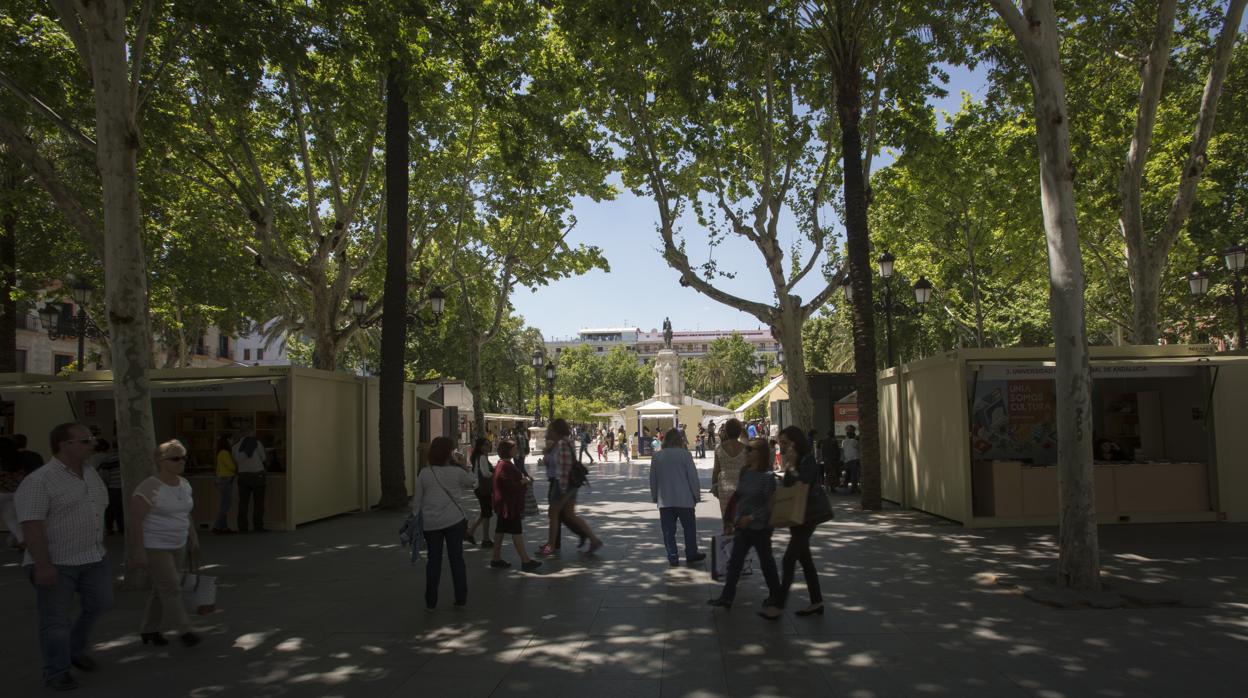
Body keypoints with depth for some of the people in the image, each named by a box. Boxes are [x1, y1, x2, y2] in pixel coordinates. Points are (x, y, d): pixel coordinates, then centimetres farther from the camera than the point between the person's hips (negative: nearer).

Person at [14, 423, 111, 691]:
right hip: (56, 563, -7)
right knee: (56, 619, 3)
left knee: (99, 604, 13)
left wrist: (100, 548, 17)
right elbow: (32, 527, -21)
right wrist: (43, 565, -25)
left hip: (93, 559, 7)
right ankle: (56, 672, 18)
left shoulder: (91, 475, 9)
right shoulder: (39, 481, -16)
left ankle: (76, 648, 36)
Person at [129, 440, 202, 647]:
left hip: (177, 546, 8)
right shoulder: (149, 488, -18)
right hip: (153, 548, -8)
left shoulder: (184, 484, 6)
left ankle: (148, 630, 26)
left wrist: (193, 539, 15)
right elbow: (135, 521, -19)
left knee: (162, 590, 13)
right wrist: (138, 551, -21)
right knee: (171, 588, -8)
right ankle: (184, 630, 1)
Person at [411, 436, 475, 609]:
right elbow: (473, 482, 9)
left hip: (431, 523, 1)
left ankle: (431, 601, 13)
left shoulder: (424, 473, -5)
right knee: (456, 559, 9)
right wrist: (465, 466, 12)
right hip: (454, 520, -1)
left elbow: (417, 499, -1)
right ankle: (461, 598, 14)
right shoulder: (456, 472, -7)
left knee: (434, 560, 10)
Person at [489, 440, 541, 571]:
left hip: (504, 504, 11)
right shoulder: (505, 466, -21)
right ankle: (525, 561, -6)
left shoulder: (502, 464, 13)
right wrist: (523, 482, -13)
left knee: (500, 529, 14)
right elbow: (509, 485, -26)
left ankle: (496, 558, 21)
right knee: (516, 531, -8)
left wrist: (523, 480, 11)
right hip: (509, 504, -11)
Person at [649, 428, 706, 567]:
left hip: (665, 501, 2)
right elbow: (693, 476, -7)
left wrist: (655, 497, 19)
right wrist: (697, 494, 3)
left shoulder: (657, 457, 2)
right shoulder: (684, 454, -9)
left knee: (669, 531, 7)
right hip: (684, 499, -2)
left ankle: (673, 558, 7)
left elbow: (653, 479, 8)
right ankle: (691, 555, 20)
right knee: (689, 528, 13)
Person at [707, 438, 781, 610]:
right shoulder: (745, 473, 5)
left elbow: (770, 505, -18)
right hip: (742, 526, 7)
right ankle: (727, 597, 2)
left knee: (766, 560, 10)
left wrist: (751, 517, -21)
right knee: (734, 561, 2)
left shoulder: (767, 476, -16)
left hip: (760, 526, -6)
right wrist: (737, 518, 7)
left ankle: (775, 594, 28)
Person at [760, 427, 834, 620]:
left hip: (806, 516, -10)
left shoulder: (808, 462, -16)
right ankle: (816, 602, 23)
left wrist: (791, 466, -24)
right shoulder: (793, 462, 10)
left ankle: (778, 605, -4)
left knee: (789, 560, -9)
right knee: (804, 559, 14)